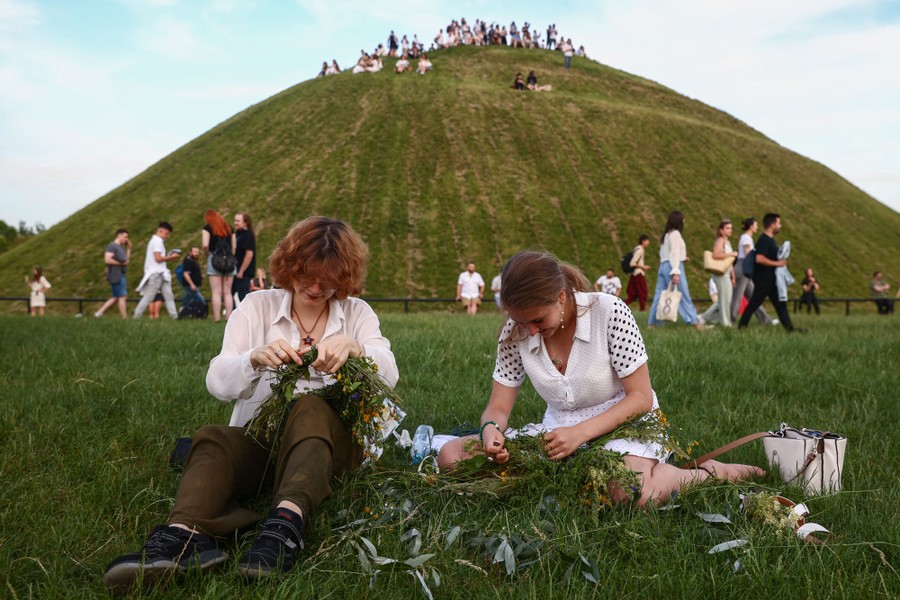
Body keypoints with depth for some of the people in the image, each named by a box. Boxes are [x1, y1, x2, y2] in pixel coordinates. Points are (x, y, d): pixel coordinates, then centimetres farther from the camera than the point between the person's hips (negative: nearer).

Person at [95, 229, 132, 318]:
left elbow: (126, 260, 21)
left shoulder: (120, 247, 19)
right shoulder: (112, 246, -11)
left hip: (120, 275, 10)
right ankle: (125, 318, -5)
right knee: (122, 297, -7)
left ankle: (99, 313, 14)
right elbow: (107, 259, -21)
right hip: (115, 275, -10)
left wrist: (129, 248, 16)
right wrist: (121, 263, -15)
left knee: (115, 297, 12)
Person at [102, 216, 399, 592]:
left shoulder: (357, 312, 8)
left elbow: (390, 376, -6)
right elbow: (218, 383, -2)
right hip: (257, 438, 1)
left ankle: (287, 522, -58)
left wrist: (353, 347, -27)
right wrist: (256, 359, -24)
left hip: (329, 440, -1)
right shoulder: (258, 306, 7)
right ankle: (185, 535, -58)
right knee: (213, 439, -30)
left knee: (310, 408, -34)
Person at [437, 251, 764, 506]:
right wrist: (491, 428, -28)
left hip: (623, 423, -5)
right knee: (452, 455, -11)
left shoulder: (609, 312, -18)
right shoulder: (515, 332, -7)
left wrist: (581, 432, -28)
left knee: (627, 493, -41)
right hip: (559, 429, 5)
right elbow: (498, 407, -3)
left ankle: (706, 473, -6)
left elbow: (641, 398, -15)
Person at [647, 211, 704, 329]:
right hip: (672, 266, -9)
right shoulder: (675, 234, -7)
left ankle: (652, 322, 2)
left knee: (659, 295, 5)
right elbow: (674, 253, -16)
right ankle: (694, 321, -2)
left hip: (663, 265, 9)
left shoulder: (666, 234, 19)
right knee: (683, 295, -5)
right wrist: (676, 272, -22)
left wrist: (682, 258, 18)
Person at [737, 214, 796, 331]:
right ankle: (742, 325, 5)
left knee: (780, 303, 10)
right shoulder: (763, 240, -17)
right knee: (754, 303, -3)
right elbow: (759, 258, -29)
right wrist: (777, 263, -21)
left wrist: (781, 261, 13)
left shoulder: (770, 240, 14)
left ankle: (789, 327, 13)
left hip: (771, 279, 10)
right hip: (763, 279, -10)